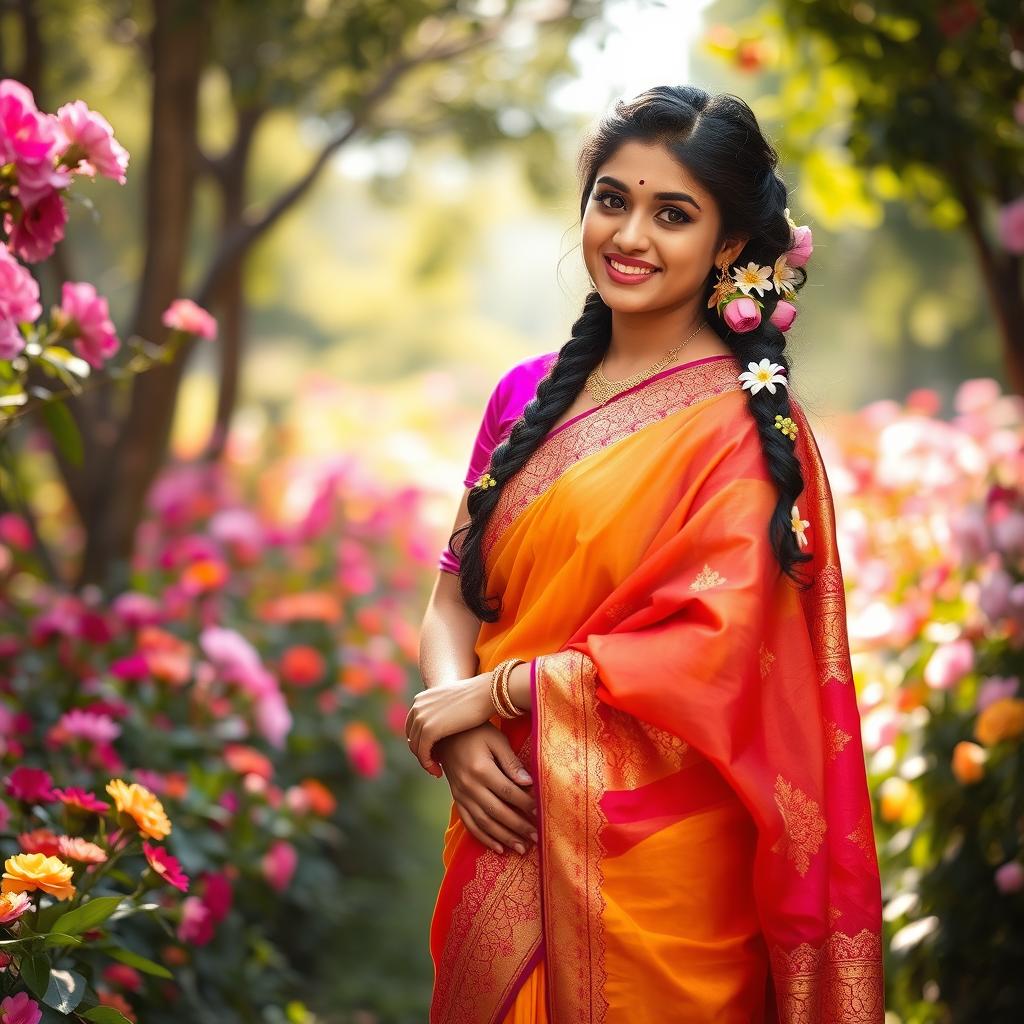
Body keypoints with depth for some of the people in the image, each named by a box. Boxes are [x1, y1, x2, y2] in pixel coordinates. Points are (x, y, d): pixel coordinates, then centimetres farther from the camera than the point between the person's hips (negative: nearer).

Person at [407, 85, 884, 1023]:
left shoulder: (748, 423, -10)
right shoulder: (530, 394, 7)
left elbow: (716, 647, -18)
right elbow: (457, 591, 8)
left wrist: (491, 693, -14)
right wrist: (454, 727, -12)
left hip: (654, 845, -5)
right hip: (507, 820, 5)